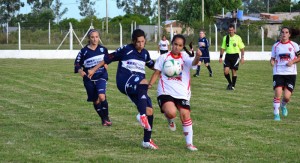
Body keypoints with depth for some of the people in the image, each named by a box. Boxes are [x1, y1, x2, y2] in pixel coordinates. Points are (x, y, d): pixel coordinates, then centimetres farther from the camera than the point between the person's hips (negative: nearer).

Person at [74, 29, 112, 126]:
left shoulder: (103, 49, 3)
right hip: (89, 79, 0)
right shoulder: (84, 51, -4)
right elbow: (77, 63, 2)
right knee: (96, 101, 5)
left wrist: (105, 65, 5)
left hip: (101, 76, 0)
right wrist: (80, 70, -17)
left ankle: (106, 117, -3)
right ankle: (103, 119, 25)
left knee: (101, 96, -22)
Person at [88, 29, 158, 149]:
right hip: (125, 82, -7)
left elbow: (152, 65, 35)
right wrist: (94, 70, 7)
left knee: (149, 110, -2)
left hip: (138, 88, 7)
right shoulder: (126, 49, -2)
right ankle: (142, 115, -39)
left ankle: (147, 141, 10)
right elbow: (108, 58, 5)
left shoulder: (145, 53, 16)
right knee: (143, 82, -39)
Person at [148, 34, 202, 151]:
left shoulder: (185, 58, 4)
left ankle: (189, 143, 10)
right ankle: (170, 120, 13)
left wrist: (197, 57, -41)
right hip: (166, 92, -1)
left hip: (182, 93, 2)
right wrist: (150, 84, -7)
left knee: (185, 115, -5)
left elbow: (193, 63, -18)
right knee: (171, 112, -26)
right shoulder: (163, 58, 5)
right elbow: (157, 73, 8)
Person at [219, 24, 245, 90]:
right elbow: (223, 48, 12)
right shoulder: (225, 38, 6)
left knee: (234, 71, 0)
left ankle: (233, 86, 13)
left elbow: (242, 48, 1)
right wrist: (220, 57, 5)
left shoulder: (238, 38, -2)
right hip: (228, 55, 3)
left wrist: (242, 57, -6)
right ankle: (230, 83, 17)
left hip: (235, 56, -3)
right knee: (226, 71, -7)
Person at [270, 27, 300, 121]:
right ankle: (276, 114, -2)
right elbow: (272, 58, 12)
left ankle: (283, 106, 31)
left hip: (291, 73, 0)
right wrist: (272, 62, -10)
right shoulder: (276, 46, 6)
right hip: (278, 73, 0)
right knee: (278, 93, -15)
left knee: (287, 96, -5)